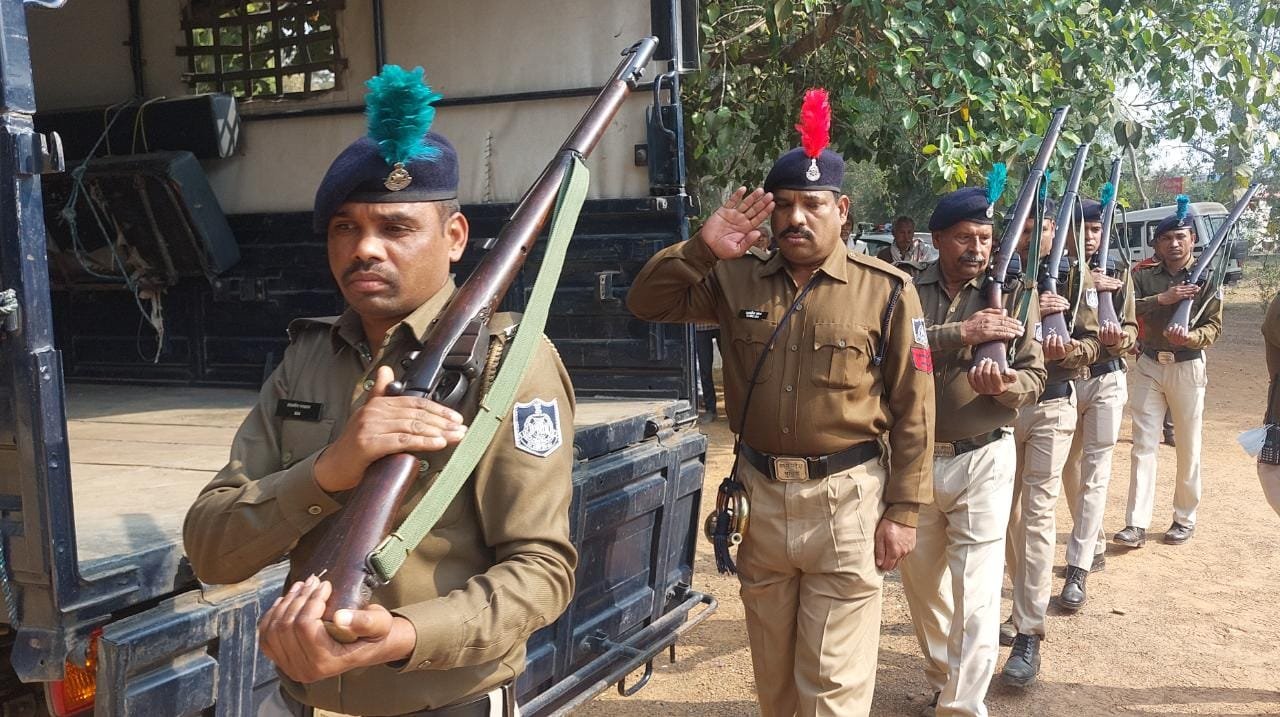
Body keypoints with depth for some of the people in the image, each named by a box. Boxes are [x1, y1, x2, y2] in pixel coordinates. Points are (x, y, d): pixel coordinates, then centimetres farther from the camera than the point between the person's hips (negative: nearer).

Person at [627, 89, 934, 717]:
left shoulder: (886, 290, -6)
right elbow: (647, 303, 3)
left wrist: (903, 511, -7)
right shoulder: (737, 281, 3)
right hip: (759, 494, 4)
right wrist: (702, 249, -11)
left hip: (846, 499, -4)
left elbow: (913, 411, -5)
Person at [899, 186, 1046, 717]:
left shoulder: (1009, 294, 0)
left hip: (983, 460, -2)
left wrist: (1007, 385, -23)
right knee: (921, 584, 17)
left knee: (976, 597, -7)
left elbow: (1033, 378, -2)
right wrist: (959, 333, -26)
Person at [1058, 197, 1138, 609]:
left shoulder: (1118, 273, 2)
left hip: (1106, 381, -1)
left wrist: (1120, 339, -25)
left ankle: (1078, 571, -6)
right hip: (1062, 379, 1)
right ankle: (1095, 545, 33)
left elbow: (1131, 328, -2)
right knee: (1069, 467, 13)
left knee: (1095, 473, -6)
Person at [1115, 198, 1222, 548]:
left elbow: (1213, 327, -5)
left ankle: (1185, 518, 21)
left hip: (1187, 368, -1)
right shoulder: (1144, 276, 5)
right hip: (1148, 366, 1)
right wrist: (1161, 299, -22)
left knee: (1188, 448, 7)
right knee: (1143, 446, -1)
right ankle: (1137, 524, -1)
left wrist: (1190, 337, -25)